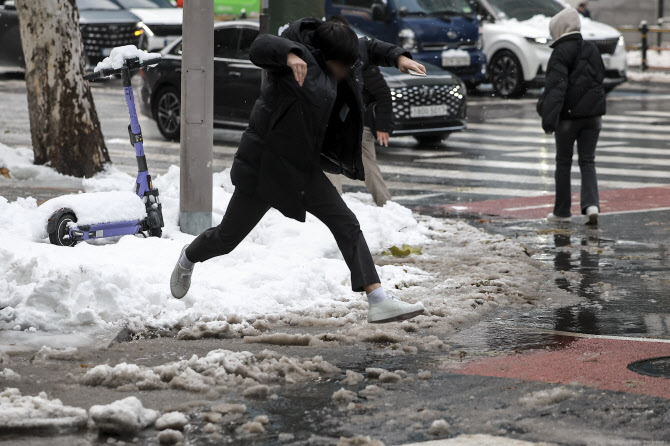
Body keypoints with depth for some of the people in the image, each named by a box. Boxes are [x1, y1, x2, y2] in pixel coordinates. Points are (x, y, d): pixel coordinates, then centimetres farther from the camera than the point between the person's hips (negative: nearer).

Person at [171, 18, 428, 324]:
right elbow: (261, 47, -37)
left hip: (303, 167, 7)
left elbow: (370, 49, 23)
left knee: (346, 224, -7)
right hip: (265, 163, -7)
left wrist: (398, 57, 6)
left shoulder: (345, 63, 4)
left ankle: (379, 301, -13)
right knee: (228, 237, 8)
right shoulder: (301, 53, -19)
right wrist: (289, 55, -56)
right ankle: (188, 259, 41)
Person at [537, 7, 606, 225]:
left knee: (563, 162, 8)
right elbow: (600, 76, 16)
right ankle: (591, 205, -11)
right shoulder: (591, 49, 8)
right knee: (587, 161, 8)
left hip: (569, 115, -5)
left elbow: (556, 87, -19)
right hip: (593, 115, 5)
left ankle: (562, 211, 15)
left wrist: (549, 119, -22)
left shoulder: (561, 53, -13)